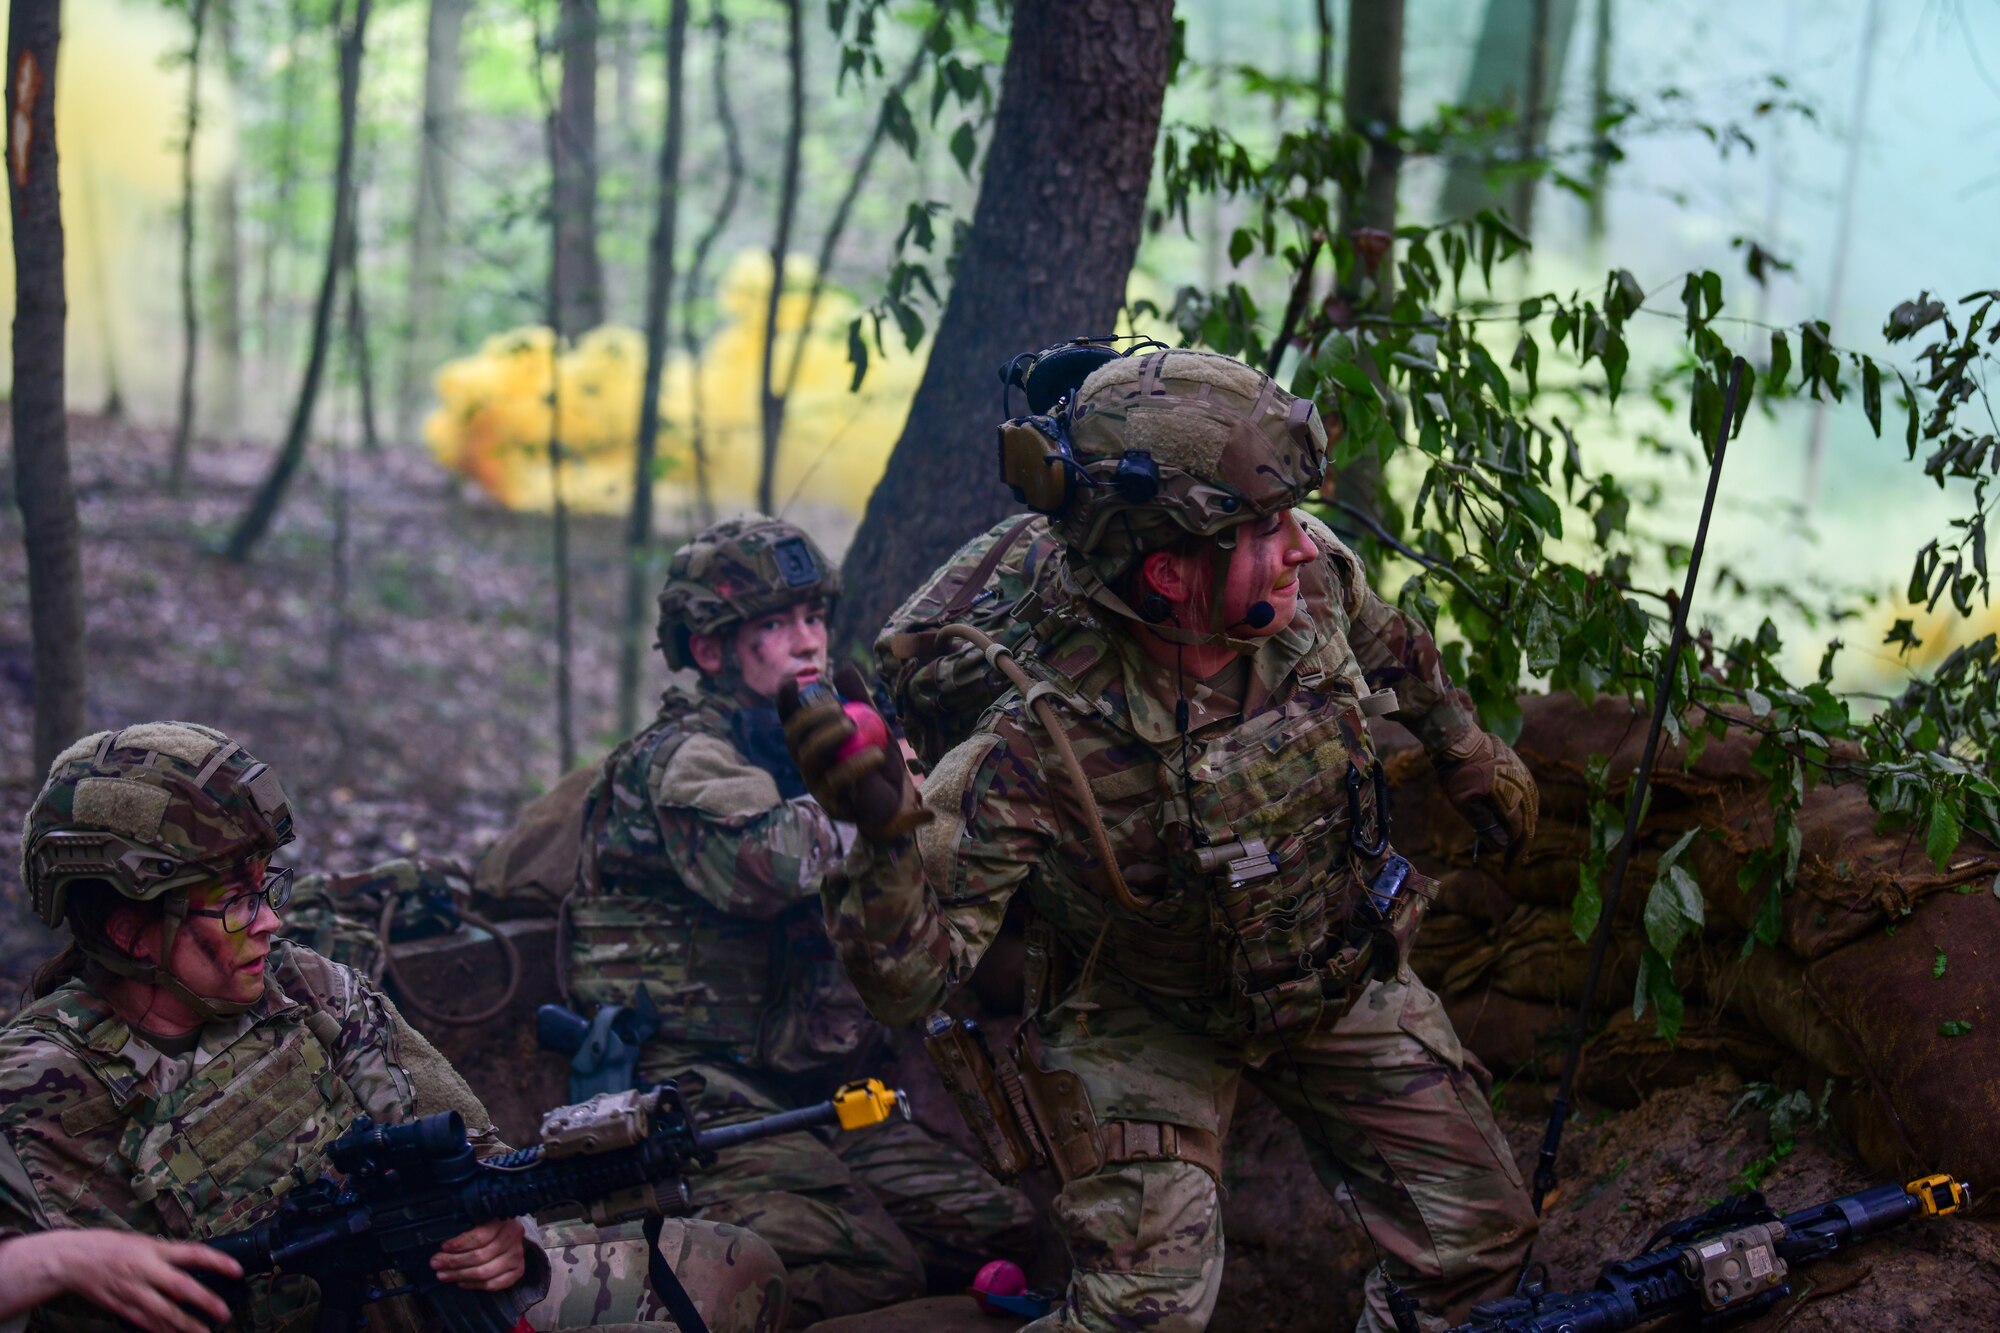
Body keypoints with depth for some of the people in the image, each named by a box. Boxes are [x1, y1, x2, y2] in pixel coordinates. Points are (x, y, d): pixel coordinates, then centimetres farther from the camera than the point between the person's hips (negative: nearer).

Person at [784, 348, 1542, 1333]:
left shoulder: (1310, 575, -22)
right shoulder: (1045, 742, -36)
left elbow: (1388, 642, 6)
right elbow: (910, 978, -37)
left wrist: (1464, 746, 19)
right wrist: (883, 835, -55)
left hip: (1338, 981, 5)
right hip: (1146, 1024, -5)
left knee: (1477, 1244, 9)